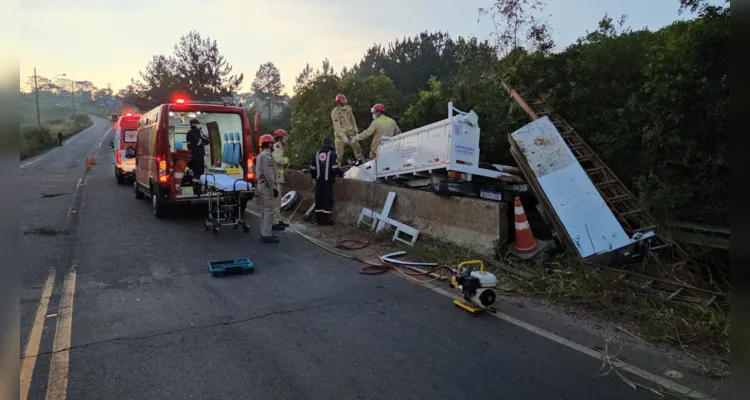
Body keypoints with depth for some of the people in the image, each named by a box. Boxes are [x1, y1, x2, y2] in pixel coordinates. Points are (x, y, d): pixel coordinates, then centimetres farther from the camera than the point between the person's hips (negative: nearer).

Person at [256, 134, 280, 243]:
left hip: (261, 185, 11)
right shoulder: (267, 155, -16)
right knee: (269, 211, -8)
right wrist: (274, 188, -21)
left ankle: (263, 233, 18)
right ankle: (266, 235, -7)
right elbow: (268, 174, -22)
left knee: (264, 211, 14)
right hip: (267, 186, -10)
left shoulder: (260, 155, 17)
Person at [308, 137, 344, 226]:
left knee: (319, 199, 10)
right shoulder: (332, 153, -7)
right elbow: (335, 168, -15)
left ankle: (319, 219, 14)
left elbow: (312, 168, 11)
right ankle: (326, 220, -1)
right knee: (328, 199, -1)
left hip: (319, 181, 5)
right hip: (328, 181, -5)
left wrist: (315, 177, 27)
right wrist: (341, 173, 3)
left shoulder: (317, 154, 9)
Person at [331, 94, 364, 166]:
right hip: (340, 133, -5)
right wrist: (343, 136, -29)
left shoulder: (348, 108, -2)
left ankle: (360, 160, 37)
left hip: (349, 131, 5)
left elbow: (352, 120, 9)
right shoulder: (334, 112, -19)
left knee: (356, 146, 15)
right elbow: (336, 126, -23)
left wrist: (355, 131, 7)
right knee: (339, 152, -6)